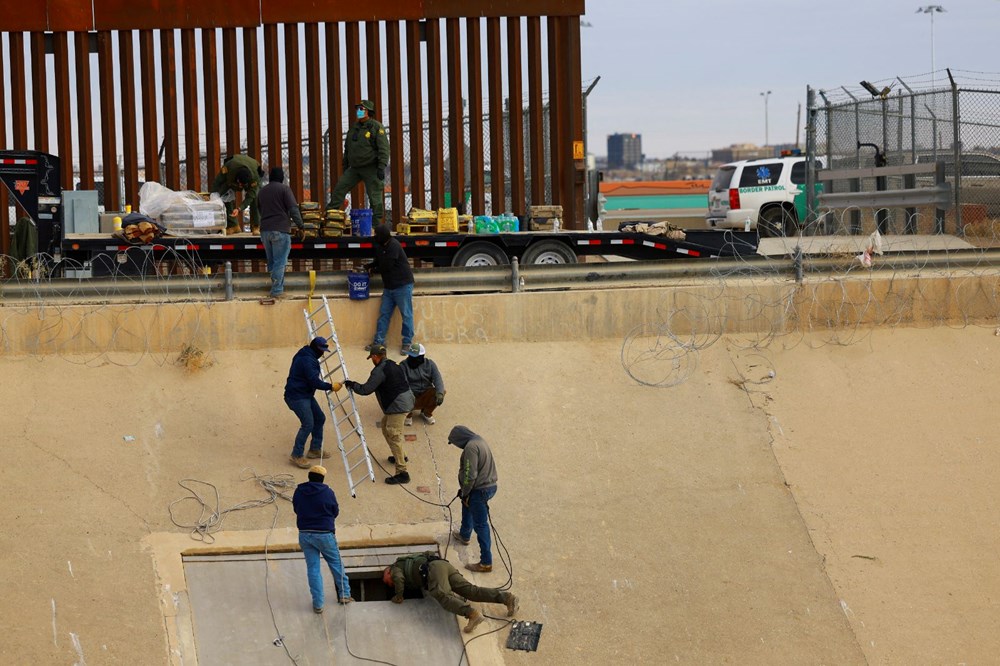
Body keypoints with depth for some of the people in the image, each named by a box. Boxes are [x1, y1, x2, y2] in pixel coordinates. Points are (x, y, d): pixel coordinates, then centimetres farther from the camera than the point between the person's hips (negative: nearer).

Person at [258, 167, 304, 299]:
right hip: (280, 230, -6)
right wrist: (300, 226, -7)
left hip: (265, 230, 6)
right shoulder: (284, 189, -4)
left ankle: (277, 287, 14)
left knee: (271, 262, 13)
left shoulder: (262, 191, 15)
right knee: (280, 262, -6)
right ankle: (277, 290, -10)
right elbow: (293, 209, -11)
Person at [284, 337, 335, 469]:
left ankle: (315, 449, 27)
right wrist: (330, 387, -21)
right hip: (297, 397, -11)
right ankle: (296, 456, -10)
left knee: (320, 418, 16)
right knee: (308, 424, -16)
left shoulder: (305, 355, 12)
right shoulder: (308, 360, -22)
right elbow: (314, 381, -27)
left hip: (306, 395, 11)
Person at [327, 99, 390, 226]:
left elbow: (384, 148, -13)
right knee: (340, 187, -2)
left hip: (371, 168, -6)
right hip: (355, 168, 6)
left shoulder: (376, 127, -6)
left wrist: (381, 167, -21)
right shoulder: (354, 129, 14)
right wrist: (345, 168, 21)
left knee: (375, 196, -4)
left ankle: (376, 224, 1)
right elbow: (347, 150, 23)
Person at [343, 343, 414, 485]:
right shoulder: (393, 365, 13)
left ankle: (402, 472, -17)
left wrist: (351, 384, 0)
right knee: (386, 425, 29)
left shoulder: (379, 371, -17)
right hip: (406, 399, 10)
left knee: (393, 436, -11)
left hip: (397, 405, -10)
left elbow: (366, 390, -18)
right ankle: (400, 456, 44)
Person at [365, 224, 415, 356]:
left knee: (406, 314, -2)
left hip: (402, 285, -9)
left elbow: (386, 266, -19)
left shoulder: (393, 246, -17)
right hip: (389, 286, 9)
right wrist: (367, 266, 1)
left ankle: (407, 343, 2)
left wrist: (373, 270, -3)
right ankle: (378, 341, 14)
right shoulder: (380, 247, 11)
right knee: (384, 314, 9)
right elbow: (378, 263, 19)